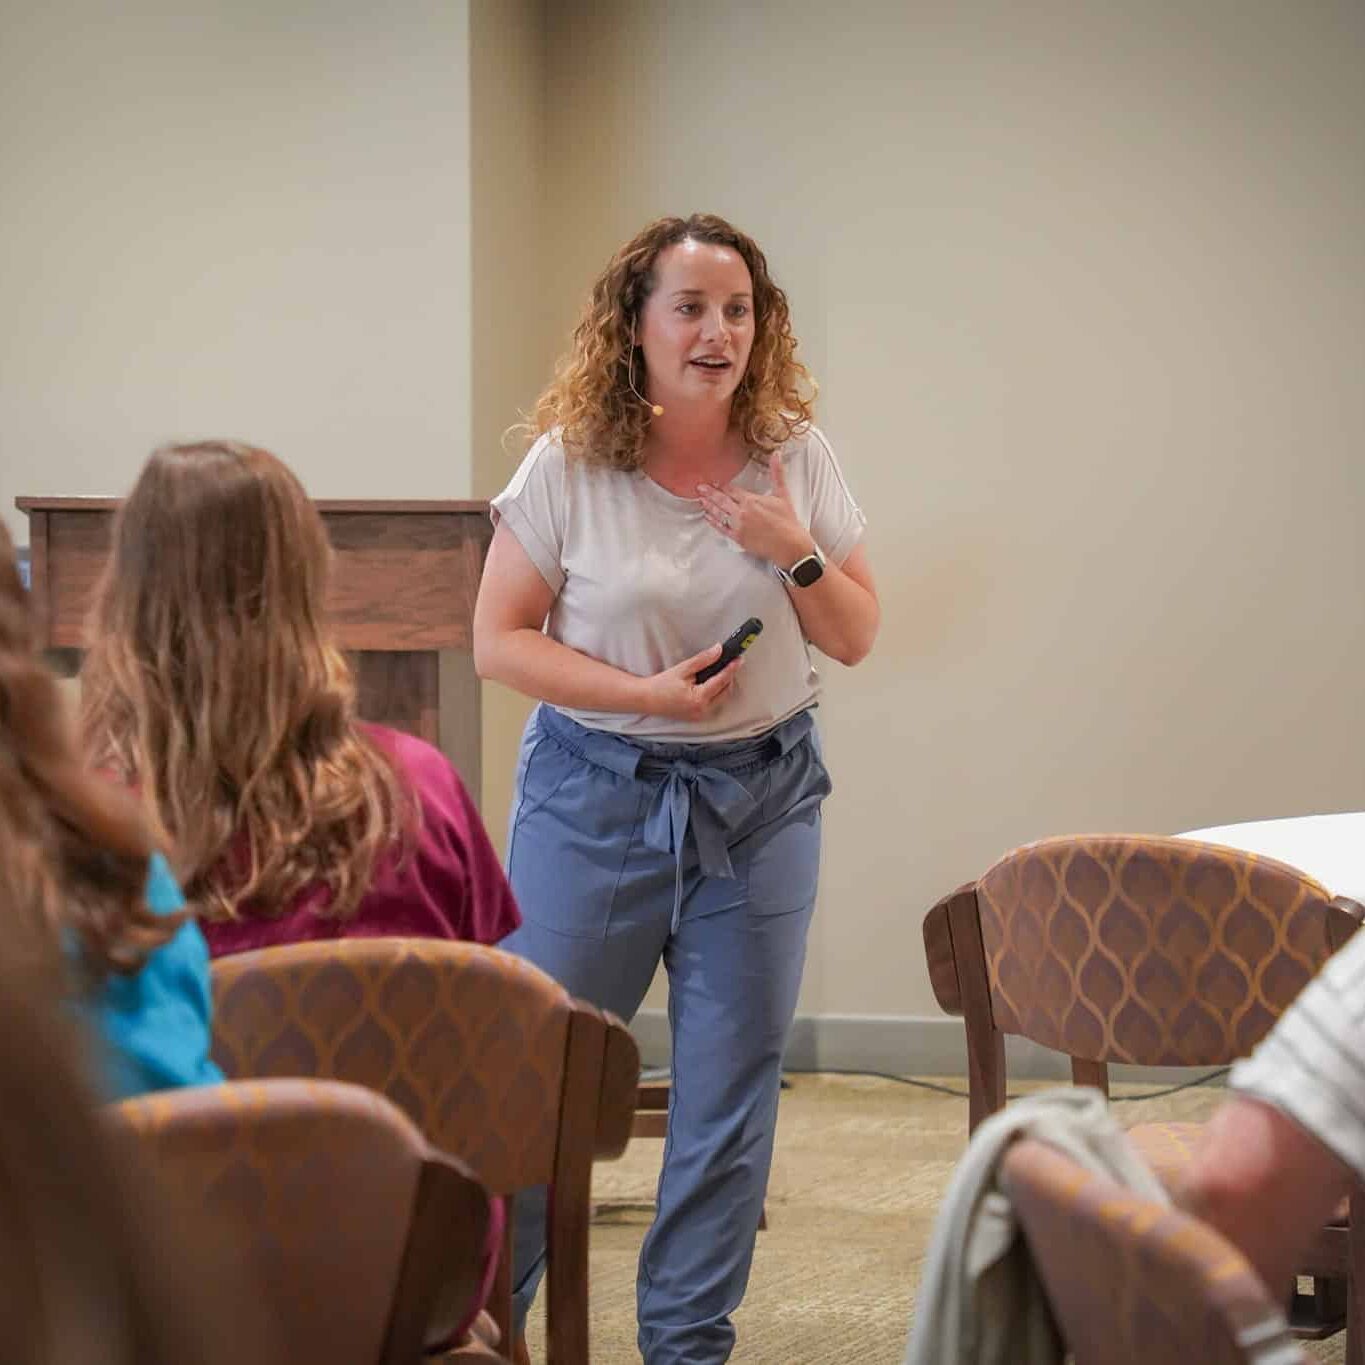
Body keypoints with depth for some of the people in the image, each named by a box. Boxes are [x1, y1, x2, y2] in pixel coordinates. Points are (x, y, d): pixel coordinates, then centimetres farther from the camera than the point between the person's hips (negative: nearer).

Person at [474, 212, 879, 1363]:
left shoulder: (797, 458, 0)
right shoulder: (570, 466, -8)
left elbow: (856, 639, 5)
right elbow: (500, 642, -7)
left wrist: (794, 553, -14)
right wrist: (645, 693, -18)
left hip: (761, 799, 3)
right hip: (597, 794, -3)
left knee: (731, 1092, 7)